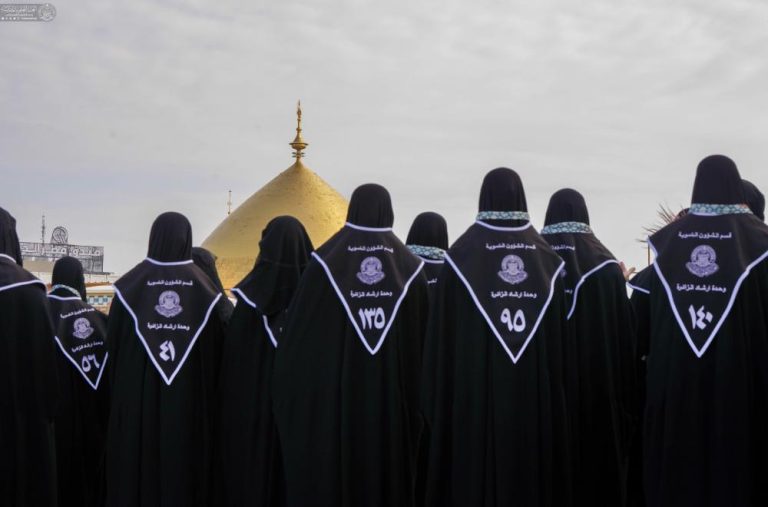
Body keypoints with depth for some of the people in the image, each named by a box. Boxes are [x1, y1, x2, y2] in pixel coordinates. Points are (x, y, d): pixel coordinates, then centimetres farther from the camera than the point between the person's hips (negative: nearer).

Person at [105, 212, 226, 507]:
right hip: (190, 403, 0)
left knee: (136, 469, 6)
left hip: (135, 399, 0)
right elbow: (217, 352, 0)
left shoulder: (130, 286, -1)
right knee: (184, 469, 6)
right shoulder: (204, 289, 0)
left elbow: (112, 346, 1)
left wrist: (118, 390, 13)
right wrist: (208, 396, 10)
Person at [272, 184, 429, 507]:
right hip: (392, 395, 2)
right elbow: (423, 338, 3)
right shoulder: (409, 267, 1)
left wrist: (289, 393, 6)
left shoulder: (326, 260, -6)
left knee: (328, 473, 5)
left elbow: (297, 335, -5)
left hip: (331, 392, -2)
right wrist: (414, 395, 12)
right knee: (386, 471, 11)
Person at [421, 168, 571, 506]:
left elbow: (443, 333, -6)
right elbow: (559, 334, 6)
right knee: (530, 467, 10)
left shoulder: (462, 253, -6)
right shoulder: (546, 256, 3)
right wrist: (552, 386, 14)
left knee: (475, 469, 4)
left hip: (474, 389, -2)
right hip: (534, 391, 3)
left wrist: (439, 398, 1)